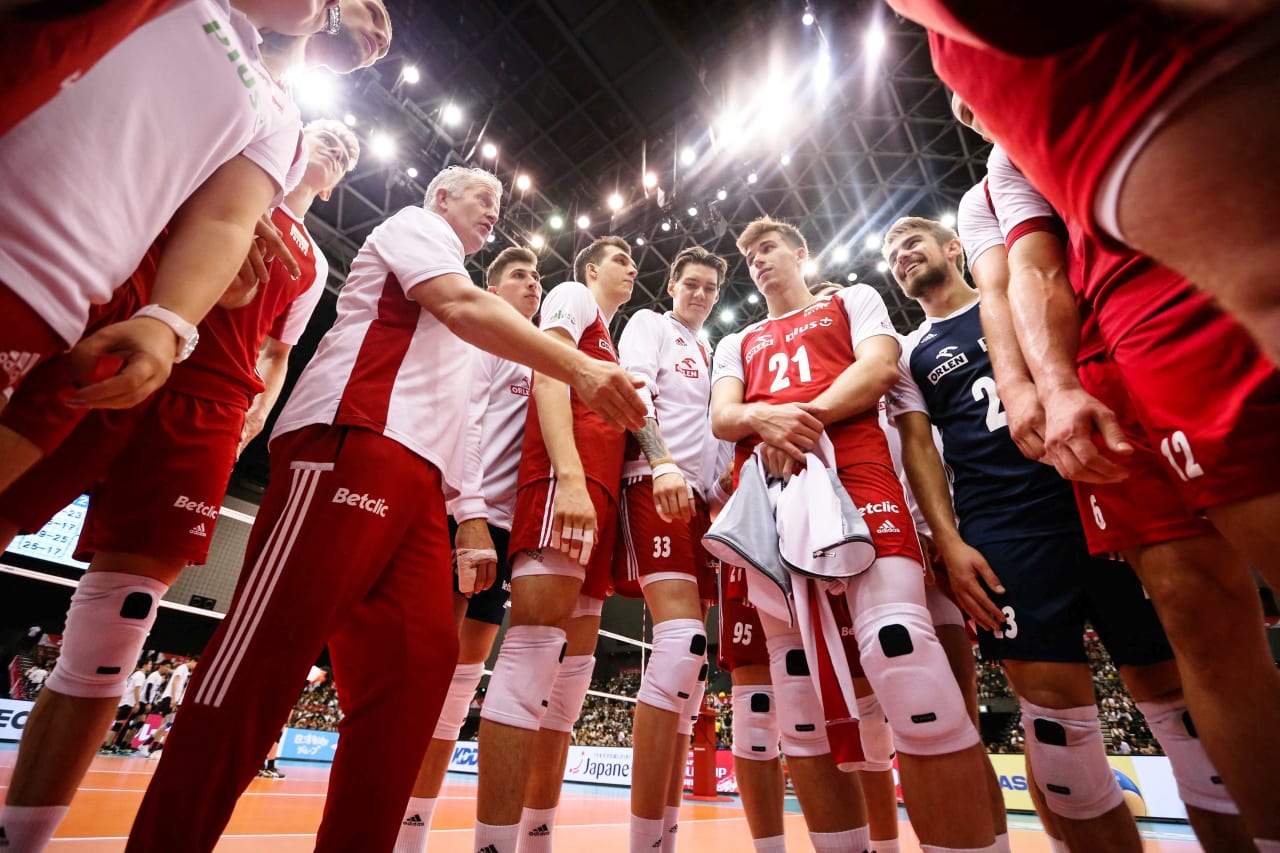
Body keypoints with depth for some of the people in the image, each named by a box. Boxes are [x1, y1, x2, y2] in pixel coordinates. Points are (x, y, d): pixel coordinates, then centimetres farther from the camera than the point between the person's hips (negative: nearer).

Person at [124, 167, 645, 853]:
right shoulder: (418, 225, 14)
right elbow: (463, 307, -7)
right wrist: (579, 368, -17)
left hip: (416, 478, 9)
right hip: (354, 442, -8)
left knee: (419, 659, -2)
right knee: (265, 653, -11)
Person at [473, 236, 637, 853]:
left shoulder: (608, 343, 36)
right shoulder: (572, 296, 12)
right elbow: (548, 377, -8)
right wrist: (569, 476, -22)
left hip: (598, 487, 9)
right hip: (567, 476, -9)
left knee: (574, 661, 5)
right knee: (537, 645, -18)